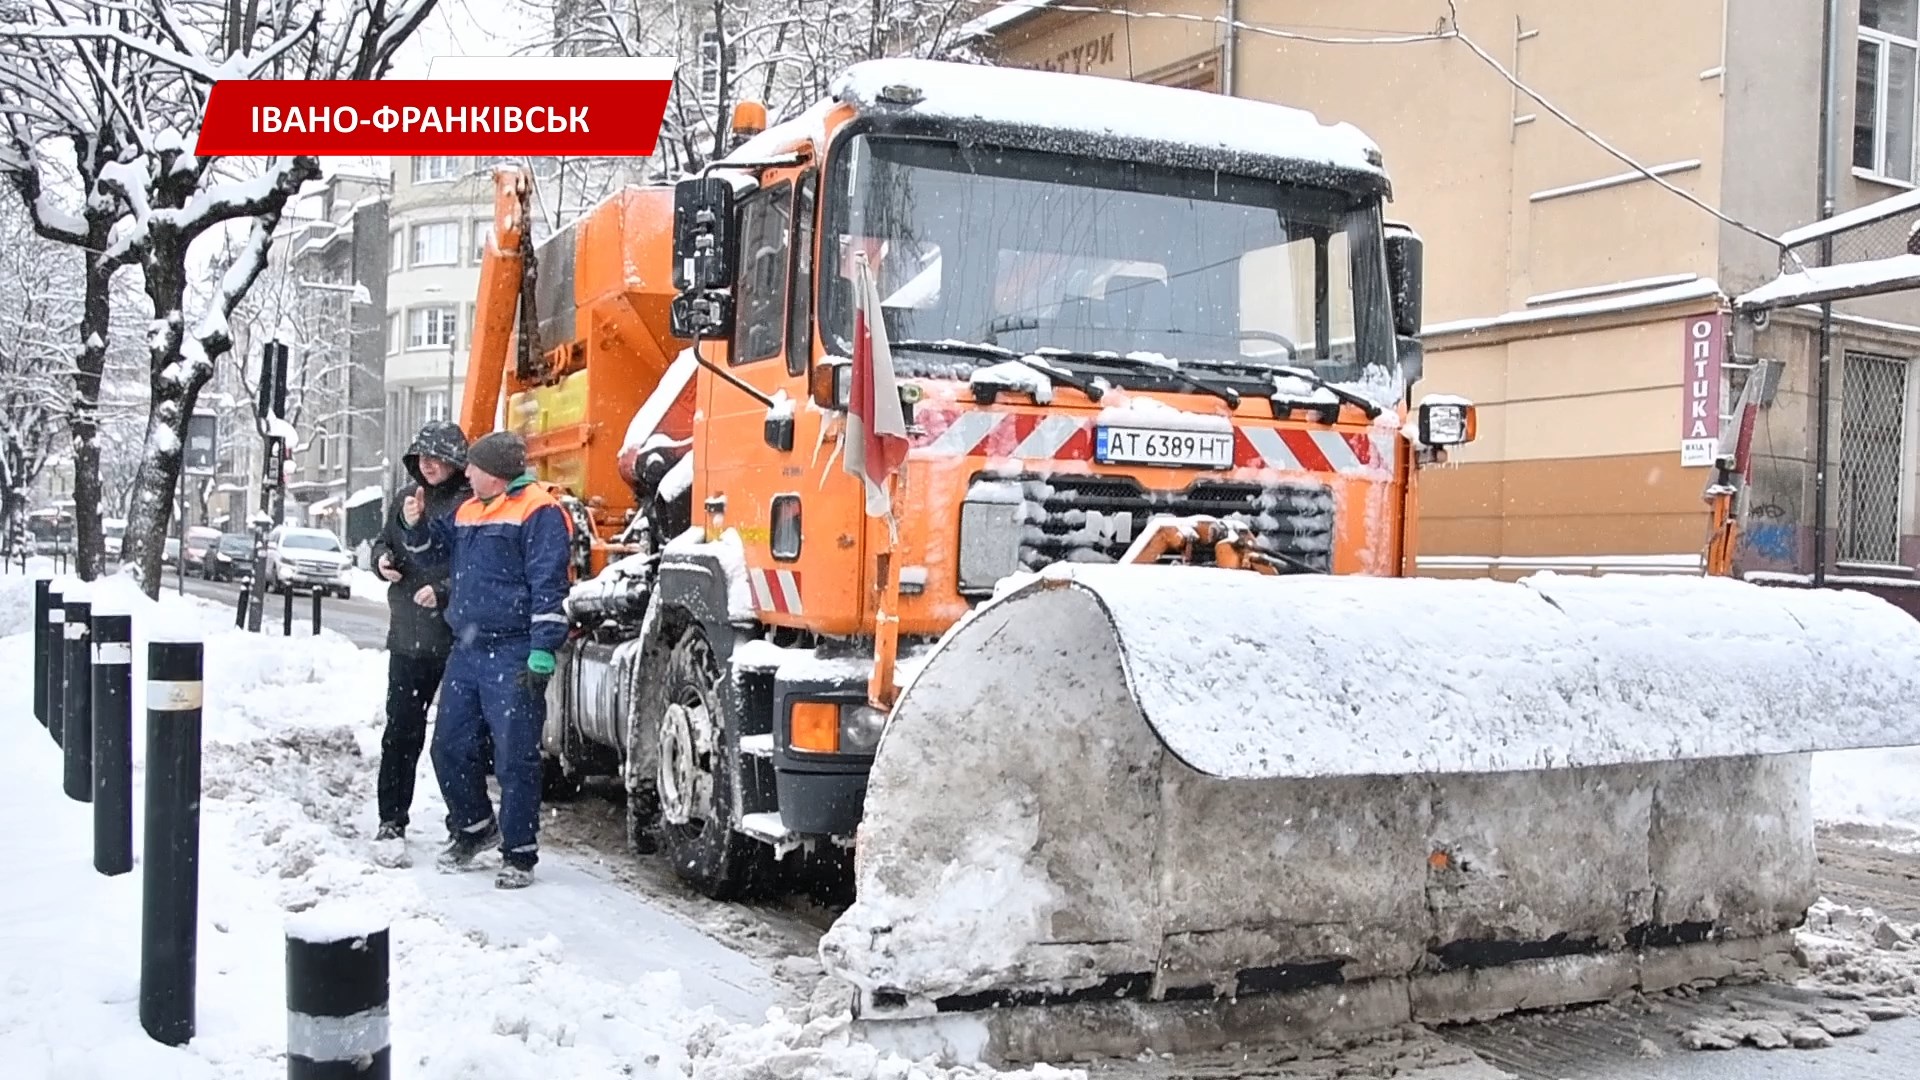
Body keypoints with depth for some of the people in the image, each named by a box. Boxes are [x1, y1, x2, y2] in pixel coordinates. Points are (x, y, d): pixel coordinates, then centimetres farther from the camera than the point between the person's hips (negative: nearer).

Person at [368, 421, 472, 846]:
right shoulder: (409, 497, 11)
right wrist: (383, 558, 2)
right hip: (408, 634, 6)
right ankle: (392, 820, 16)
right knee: (400, 730, 8)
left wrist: (443, 591, -22)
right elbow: (385, 540, 23)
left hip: (456, 637, -5)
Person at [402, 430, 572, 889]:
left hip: (513, 657, -8)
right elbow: (438, 548, 33)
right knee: (450, 748, 13)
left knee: (515, 759, -3)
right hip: (466, 651, 9)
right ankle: (475, 827, 34)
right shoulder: (467, 511, 17)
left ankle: (519, 854, 6)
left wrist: (541, 654, -20)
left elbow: (549, 588, -15)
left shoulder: (539, 512, -9)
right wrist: (418, 525, 11)